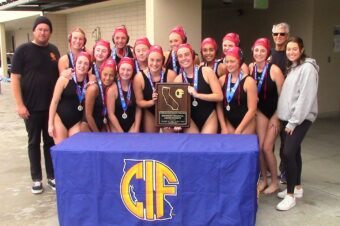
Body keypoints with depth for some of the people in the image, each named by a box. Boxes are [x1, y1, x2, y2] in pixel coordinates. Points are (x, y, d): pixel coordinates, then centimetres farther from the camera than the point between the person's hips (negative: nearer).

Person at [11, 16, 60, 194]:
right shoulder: (23, 50, -5)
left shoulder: (53, 50, 7)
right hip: (31, 107, -3)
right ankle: (36, 179, 18)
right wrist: (19, 104, -13)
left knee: (51, 142, 10)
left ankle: (52, 177, 21)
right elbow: (15, 79, -7)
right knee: (34, 142, 7)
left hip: (52, 106, 3)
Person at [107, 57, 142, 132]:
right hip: (116, 126, -2)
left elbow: (138, 110, -2)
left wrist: (136, 129, -7)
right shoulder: (112, 89, -15)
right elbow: (111, 114, -13)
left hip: (132, 124, 2)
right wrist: (121, 131, -11)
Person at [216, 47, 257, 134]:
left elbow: (252, 109, -13)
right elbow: (219, 105, 2)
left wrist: (238, 130, -13)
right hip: (228, 123, 4)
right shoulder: (222, 80, 0)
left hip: (246, 125, -3)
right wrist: (223, 127, -4)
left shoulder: (249, 81, -12)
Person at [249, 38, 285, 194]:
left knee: (267, 148, -6)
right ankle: (263, 179, 20)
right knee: (258, 146, 0)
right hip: (261, 111, 4)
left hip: (275, 112, -4)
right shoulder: (250, 68, -6)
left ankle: (275, 181, 14)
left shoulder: (274, 70, -20)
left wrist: (276, 117, -13)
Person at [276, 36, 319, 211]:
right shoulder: (291, 68, 16)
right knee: (293, 152, 14)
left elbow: (306, 97, -17)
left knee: (288, 153, -15)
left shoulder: (307, 68, -11)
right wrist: (287, 119, 8)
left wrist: (294, 121, -17)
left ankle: (291, 195, -6)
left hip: (300, 119, -8)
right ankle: (297, 187, 26)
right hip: (288, 118, 8)